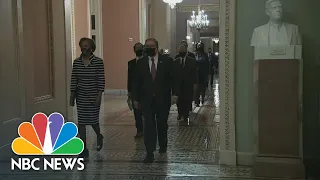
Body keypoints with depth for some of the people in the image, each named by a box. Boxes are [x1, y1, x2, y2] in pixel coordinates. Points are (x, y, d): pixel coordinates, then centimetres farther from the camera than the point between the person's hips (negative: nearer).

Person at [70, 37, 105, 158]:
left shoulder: (98, 62, -7)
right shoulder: (76, 62, 3)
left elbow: (101, 80, -8)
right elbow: (73, 80, 5)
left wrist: (99, 96, -13)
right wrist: (72, 96, 3)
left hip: (93, 96, -3)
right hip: (81, 96, 3)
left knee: (93, 120, 3)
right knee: (81, 122, 2)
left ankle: (99, 136, 38)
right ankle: (84, 150, 10)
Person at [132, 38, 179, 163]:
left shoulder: (166, 61, 0)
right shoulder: (141, 63, 4)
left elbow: (173, 79, -1)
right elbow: (137, 82, 6)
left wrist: (174, 94, -10)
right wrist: (135, 98, 4)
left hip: (163, 99, 0)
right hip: (147, 100, 0)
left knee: (162, 124, 14)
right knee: (148, 125, -6)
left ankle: (163, 145, 36)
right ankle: (150, 153, -5)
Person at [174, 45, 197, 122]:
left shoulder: (192, 61, 2)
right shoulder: (175, 61, 5)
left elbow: (194, 73, 2)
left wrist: (195, 83, -3)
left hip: (188, 84, -1)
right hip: (178, 84, 1)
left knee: (187, 100, 0)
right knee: (179, 100, 5)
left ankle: (186, 115, 9)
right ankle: (180, 113, 24)